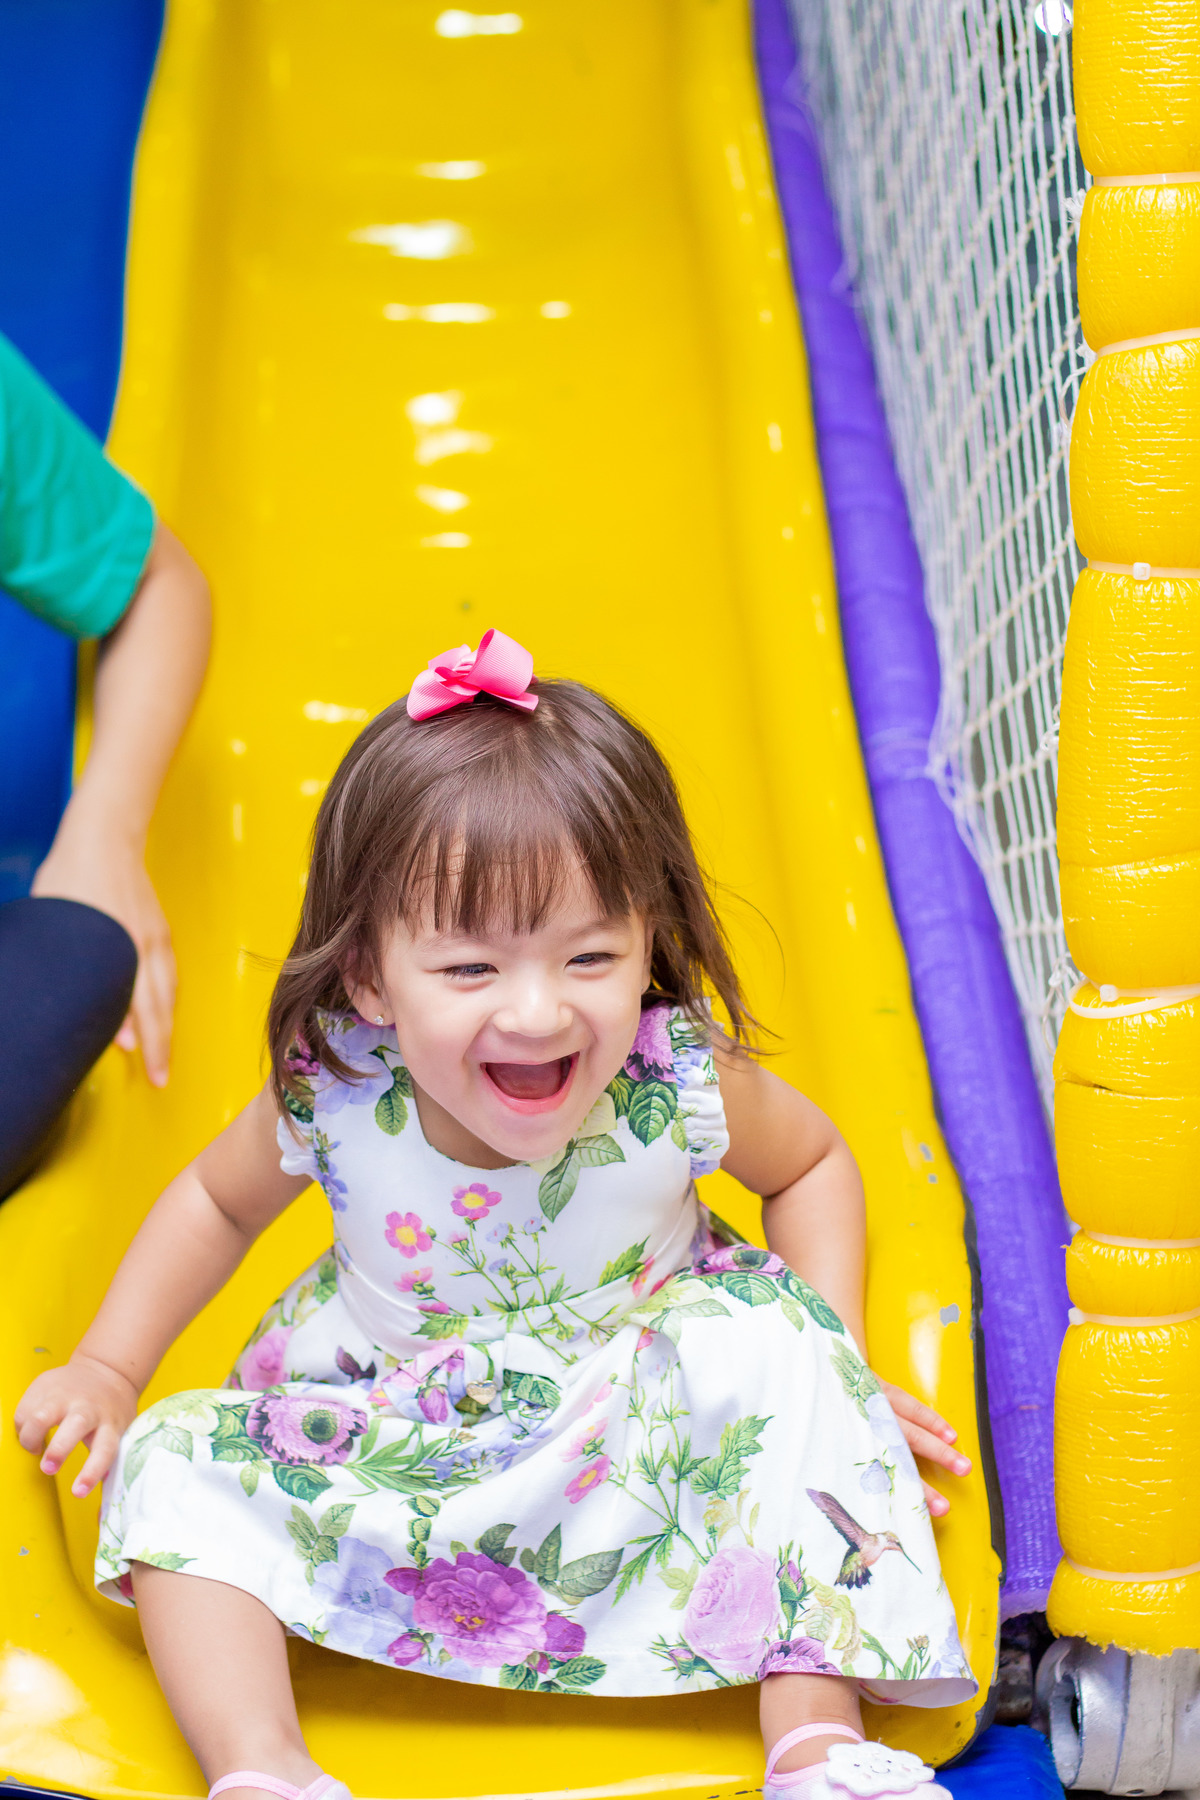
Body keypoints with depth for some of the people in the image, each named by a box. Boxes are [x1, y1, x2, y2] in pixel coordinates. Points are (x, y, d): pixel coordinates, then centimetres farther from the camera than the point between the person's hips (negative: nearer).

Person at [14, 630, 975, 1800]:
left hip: (639, 1434, -1)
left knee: (774, 1361, -27)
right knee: (176, 1470, -16)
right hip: (382, 1432, 1)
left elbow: (810, 1163, 0)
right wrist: (105, 1371, -4)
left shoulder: (678, 1088, -24)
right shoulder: (333, 1093, -23)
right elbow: (218, 1201, 2)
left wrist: (833, 1357, -10)